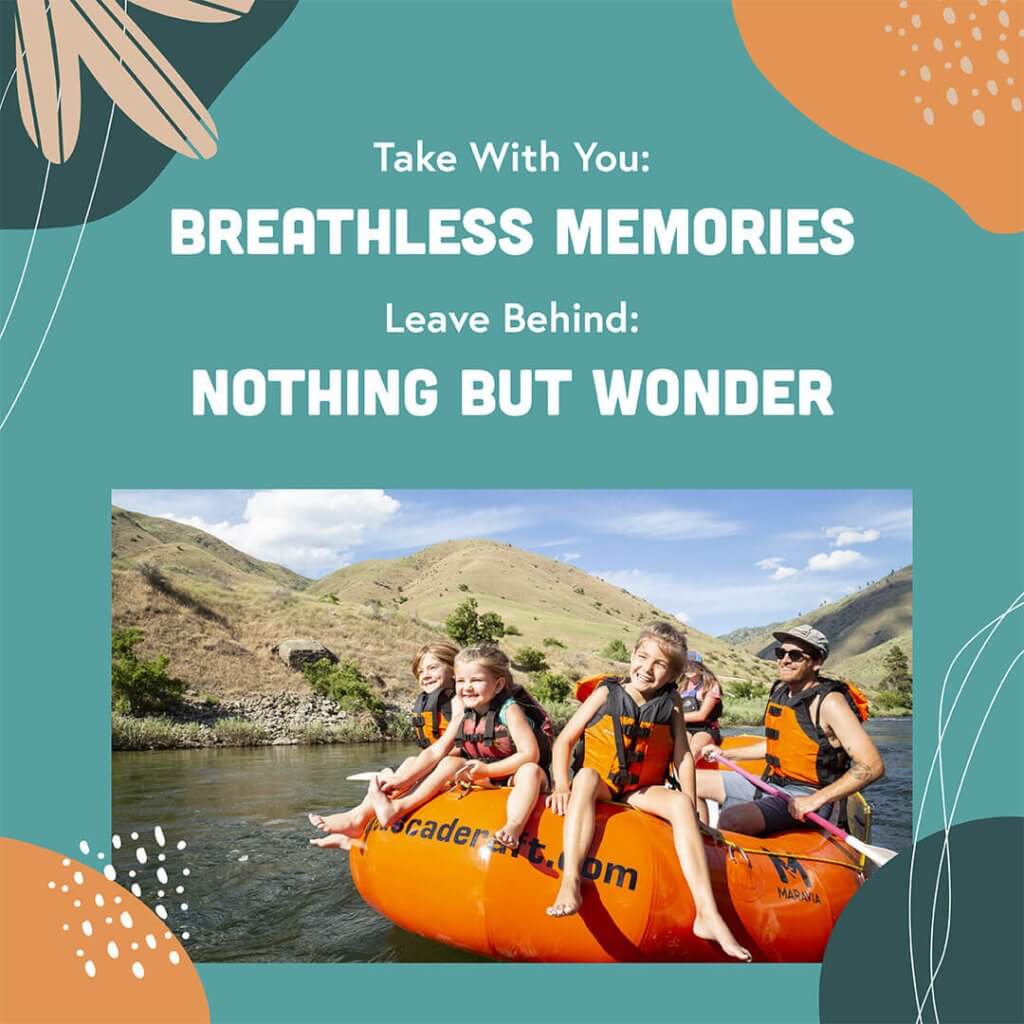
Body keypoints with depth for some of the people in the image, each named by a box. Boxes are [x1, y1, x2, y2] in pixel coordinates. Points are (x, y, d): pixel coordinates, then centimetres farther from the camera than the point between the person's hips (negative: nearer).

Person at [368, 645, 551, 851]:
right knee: (450, 763, -7)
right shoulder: (465, 715, 1)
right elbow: (436, 752, 3)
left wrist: (486, 770, -26)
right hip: (485, 778, 7)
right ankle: (399, 807, -9)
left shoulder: (509, 710, -18)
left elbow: (530, 755, -26)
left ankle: (514, 826, -59)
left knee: (530, 771, -36)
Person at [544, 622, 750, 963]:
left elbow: (683, 756, 2)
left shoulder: (670, 702, 1)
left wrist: (690, 805, -7)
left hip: (643, 793, 2)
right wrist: (561, 785, -18)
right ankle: (570, 881, -48)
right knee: (587, 775, -34)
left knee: (680, 804, -26)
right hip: (598, 787, -2)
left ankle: (707, 914, -32)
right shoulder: (607, 693, -4)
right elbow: (564, 740, -5)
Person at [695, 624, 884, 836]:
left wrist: (816, 800, -28)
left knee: (731, 819, -32)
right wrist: (726, 754, 26)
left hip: (806, 797, -9)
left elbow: (872, 766, -24)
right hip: (772, 785, 9)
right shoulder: (780, 690, 8)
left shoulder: (829, 702, -18)